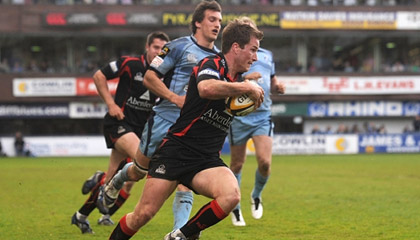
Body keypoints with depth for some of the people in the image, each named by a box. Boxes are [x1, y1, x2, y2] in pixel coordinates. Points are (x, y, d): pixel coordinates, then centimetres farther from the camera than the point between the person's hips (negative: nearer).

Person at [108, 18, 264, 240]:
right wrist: (247, 88, -24)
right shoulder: (212, 64, -11)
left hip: (207, 160, 6)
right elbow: (206, 88, -35)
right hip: (176, 151, -6)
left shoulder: (238, 79, 12)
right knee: (143, 215, -7)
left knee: (231, 196, -24)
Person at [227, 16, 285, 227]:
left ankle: (256, 196, 17)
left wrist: (278, 87, 6)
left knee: (264, 161, -13)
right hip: (238, 115, -3)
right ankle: (235, 208, 23)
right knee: (237, 164, 5)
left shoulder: (267, 55, 18)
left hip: (262, 115, 3)